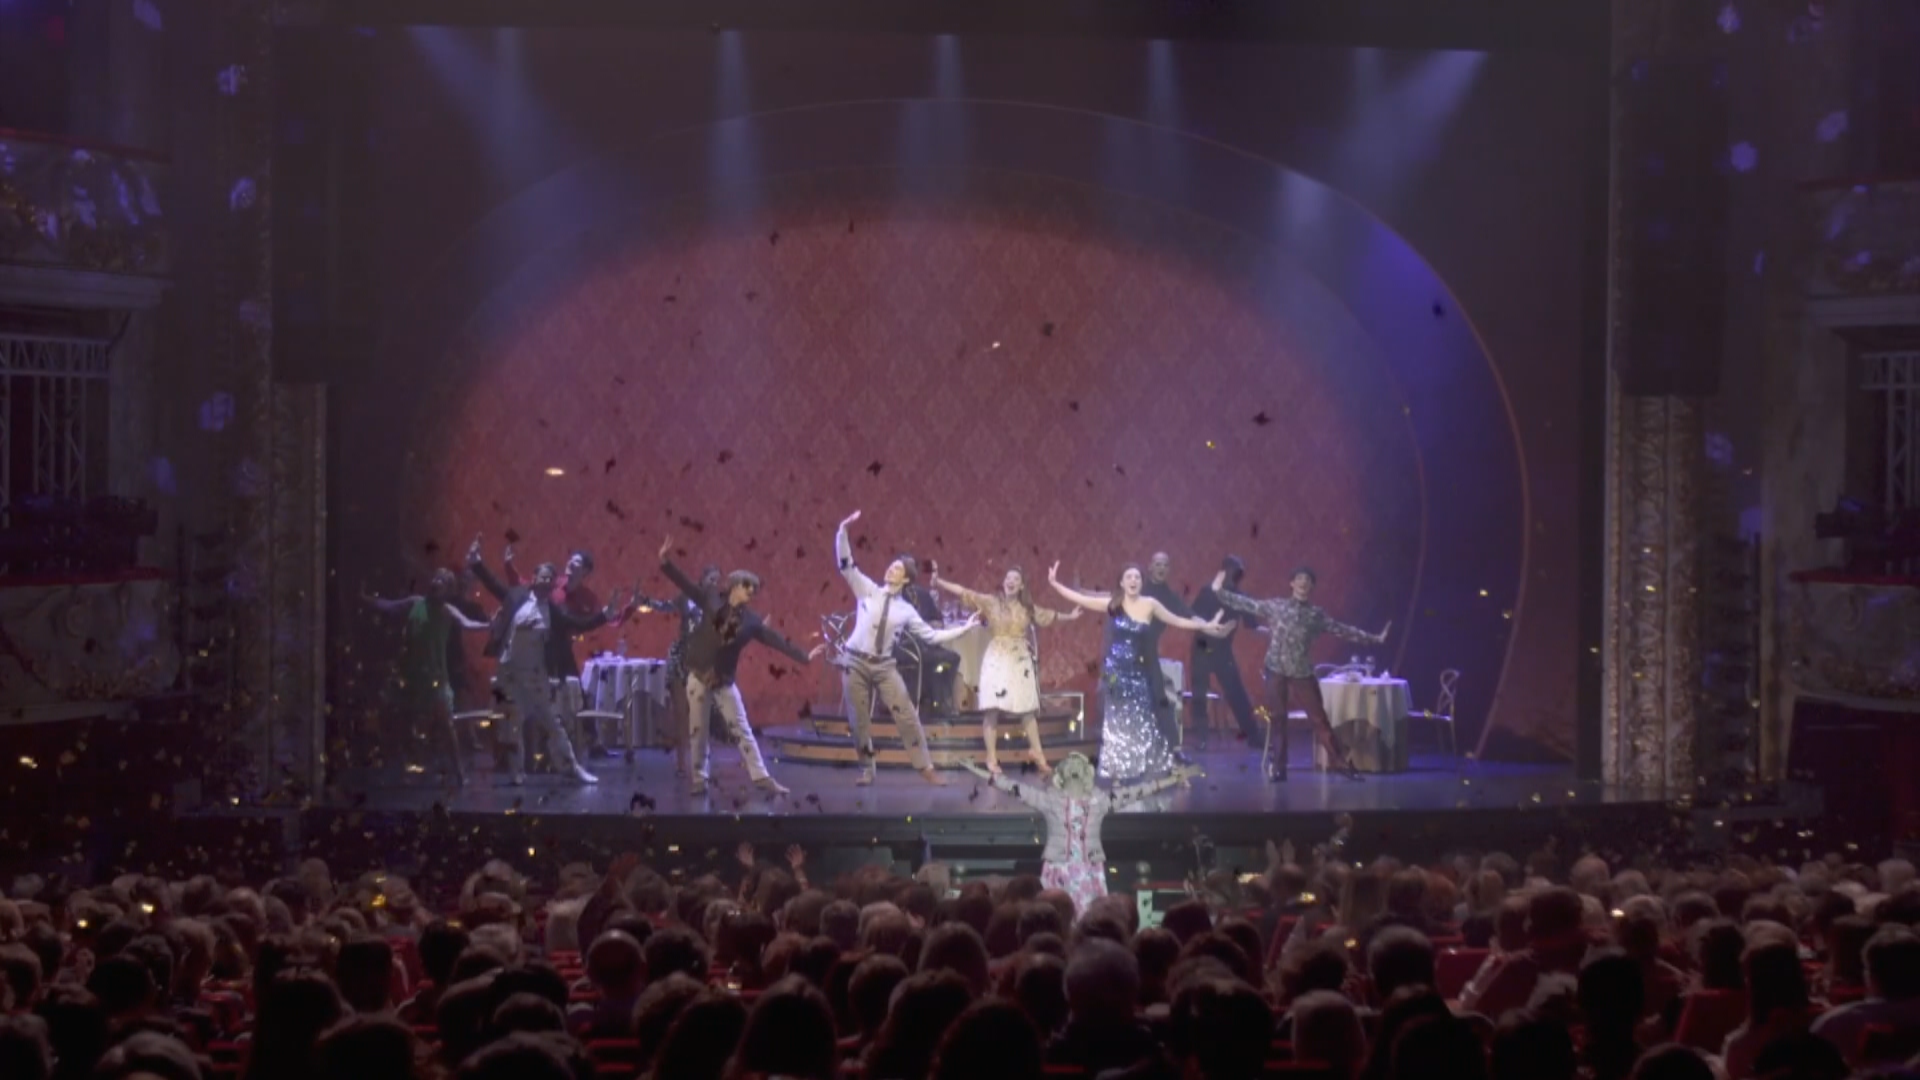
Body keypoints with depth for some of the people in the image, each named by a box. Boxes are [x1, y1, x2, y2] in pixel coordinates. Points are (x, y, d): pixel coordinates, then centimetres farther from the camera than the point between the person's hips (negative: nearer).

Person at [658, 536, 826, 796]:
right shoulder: (712, 600, -2)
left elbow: (777, 640, -1)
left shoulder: (752, 621, 0)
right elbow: (686, 585, -6)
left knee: (741, 730, 1)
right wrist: (666, 562, -18)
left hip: (724, 681, 1)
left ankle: (761, 777, 1)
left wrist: (804, 657, -6)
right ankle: (699, 779, 14)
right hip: (698, 677, -1)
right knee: (697, 731, 4)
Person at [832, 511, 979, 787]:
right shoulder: (866, 589, 2)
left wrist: (964, 628, 5)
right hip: (856, 663, -1)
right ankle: (866, 769, 20)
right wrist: (843, 530, -16)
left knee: (907, 717, -5)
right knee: (858, 721, 3)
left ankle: (926, 769, 2)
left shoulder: (906, 610, 5)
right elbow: (845, 564, -5)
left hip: (885, 666, 1)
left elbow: (931, 636, 8)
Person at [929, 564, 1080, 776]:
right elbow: (964, 592, -6)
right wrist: (938, 581, -12)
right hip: (997, 659, -3)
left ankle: (1036, 751, 20)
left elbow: (1048, 615, 25)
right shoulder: (991, 602, -2)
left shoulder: (1027, 608, 8)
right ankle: (992, 758, -3)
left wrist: (1068, 616, 34)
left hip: (1020, 660, 3)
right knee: (992, 707, -7)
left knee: (1028, 707, 7)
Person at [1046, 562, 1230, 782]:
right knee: (1116, 720, 3)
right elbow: (1080, 599, -1)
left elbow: (1177, 620, 4)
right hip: (1115, 671, -1)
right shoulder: (1112, 604, -4)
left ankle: (1141, 766, 16)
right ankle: (1116, 769, 6)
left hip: (1137, 672, 1)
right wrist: (1055, 584, -2)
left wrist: (1206, 626, 1)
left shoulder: (1150, 604, -3)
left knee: (1139, 721, 5)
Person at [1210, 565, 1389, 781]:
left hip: (1303, 673, 0)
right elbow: (1247, 604, 4)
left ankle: (1343, 762, 7)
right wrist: (1220, 592, 0)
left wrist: (1373, 639, 8)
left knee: (1319, 719, 0)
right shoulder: (1276, 606, 3)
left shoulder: (1316, 614, 6)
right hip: (1277, 671, 0)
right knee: (1277, 719, 2)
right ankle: (1277, 767, 10)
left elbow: (1343, 630, 9)